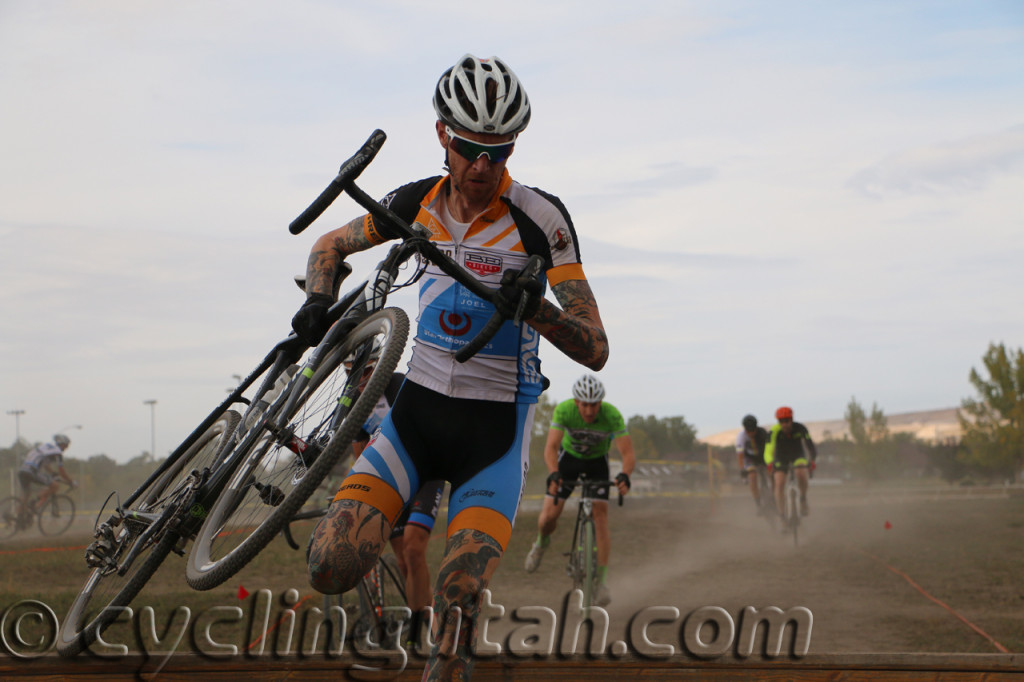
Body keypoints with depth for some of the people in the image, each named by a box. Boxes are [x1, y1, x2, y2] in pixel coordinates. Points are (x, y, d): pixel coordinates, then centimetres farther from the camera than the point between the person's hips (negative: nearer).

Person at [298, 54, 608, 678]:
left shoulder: (539, 218, -13)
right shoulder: (419, 203, -1)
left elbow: (595, 350, -14)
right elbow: (331, 246, 18)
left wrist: (535, 309, -34)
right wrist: (319, 303, -4)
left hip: (496, 428, -3)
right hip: (417, 409, 3)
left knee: (457, 608, -19)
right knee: (332, 566, -16)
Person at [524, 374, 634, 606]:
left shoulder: (612, 416, -32)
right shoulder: (563, 410, -31)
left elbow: (628, 454, -36)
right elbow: (551, 447, -37)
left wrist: (624, 476, -57)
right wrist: (554, 474, -56)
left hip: (597, 461, 0)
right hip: (569, 456, 0)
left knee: (600, 518, -15)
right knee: (548, 517, -11)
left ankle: (602, 580, -10)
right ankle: (542, 543, 25)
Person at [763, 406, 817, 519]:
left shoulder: (800, 428, -27)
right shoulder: (775, 431, -29)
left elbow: (810, 446, -32)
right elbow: (768, 451, -38)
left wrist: (813, 460, -52)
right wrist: (770, 462, -59)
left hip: (798, 456, 0)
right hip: (781, 458, 0)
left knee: (801, 473, -30)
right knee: (779, 483, -17)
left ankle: (803, 500, -6)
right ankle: (782, 515, -12)